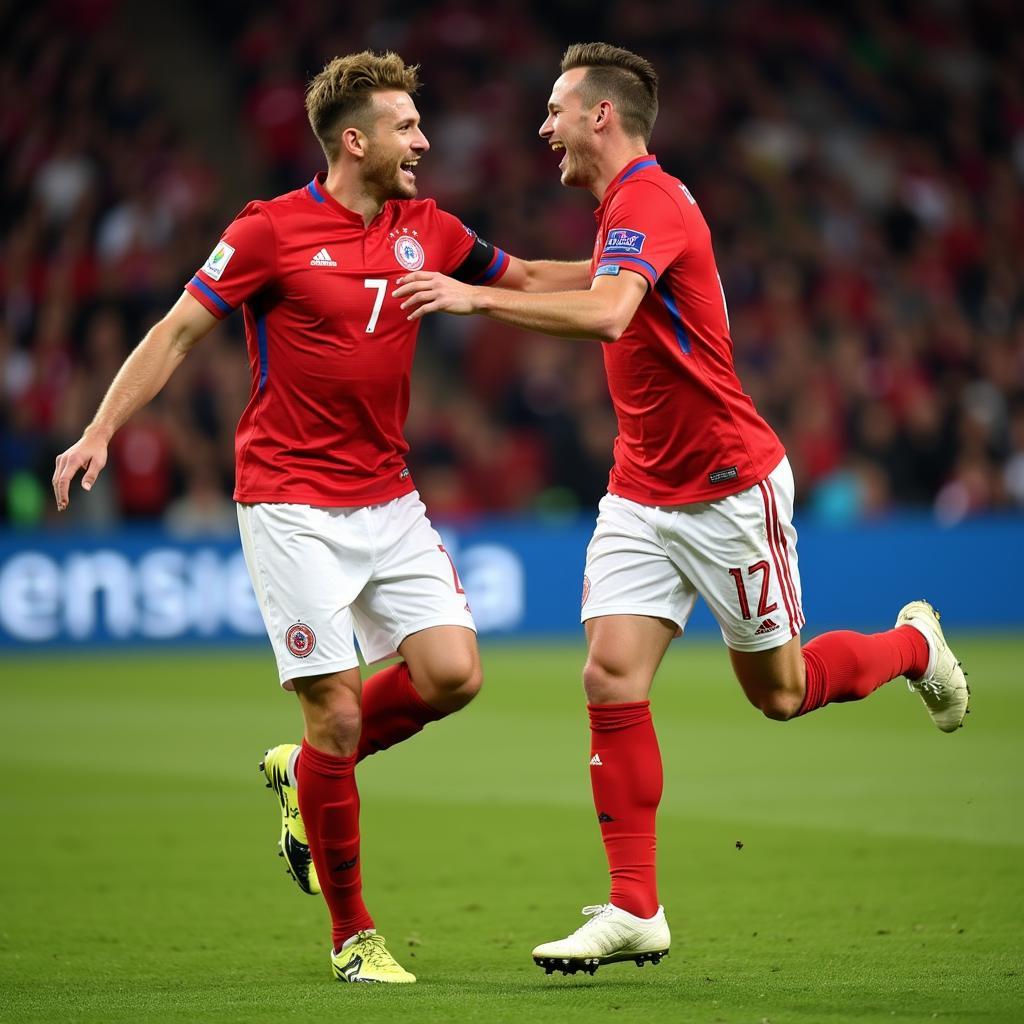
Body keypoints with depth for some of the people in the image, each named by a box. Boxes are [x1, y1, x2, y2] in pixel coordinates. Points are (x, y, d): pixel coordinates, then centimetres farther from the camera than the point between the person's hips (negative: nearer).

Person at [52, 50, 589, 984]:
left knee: (453, 674, -8)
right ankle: (352, 935, 7)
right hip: (293, 507, -6)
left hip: (388, 499, 6)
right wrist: (99, 431, -11)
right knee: (335, 711, -8)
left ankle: (305, 772, 20)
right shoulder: (271, 231, -9)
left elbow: (526, 278, 24)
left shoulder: (428, 230, 8)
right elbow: (179, 333, -4)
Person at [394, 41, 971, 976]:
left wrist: (478, 298, -41)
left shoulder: (650, 200, -21)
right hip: (641, 494, 8)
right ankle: (635, 911, -6)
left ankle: (912, 644, 37)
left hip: (730, 492, -8)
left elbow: (607, 313, -40)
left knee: (779, 691, 6)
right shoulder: (625, 206, 10)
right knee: (612, 677, -7)